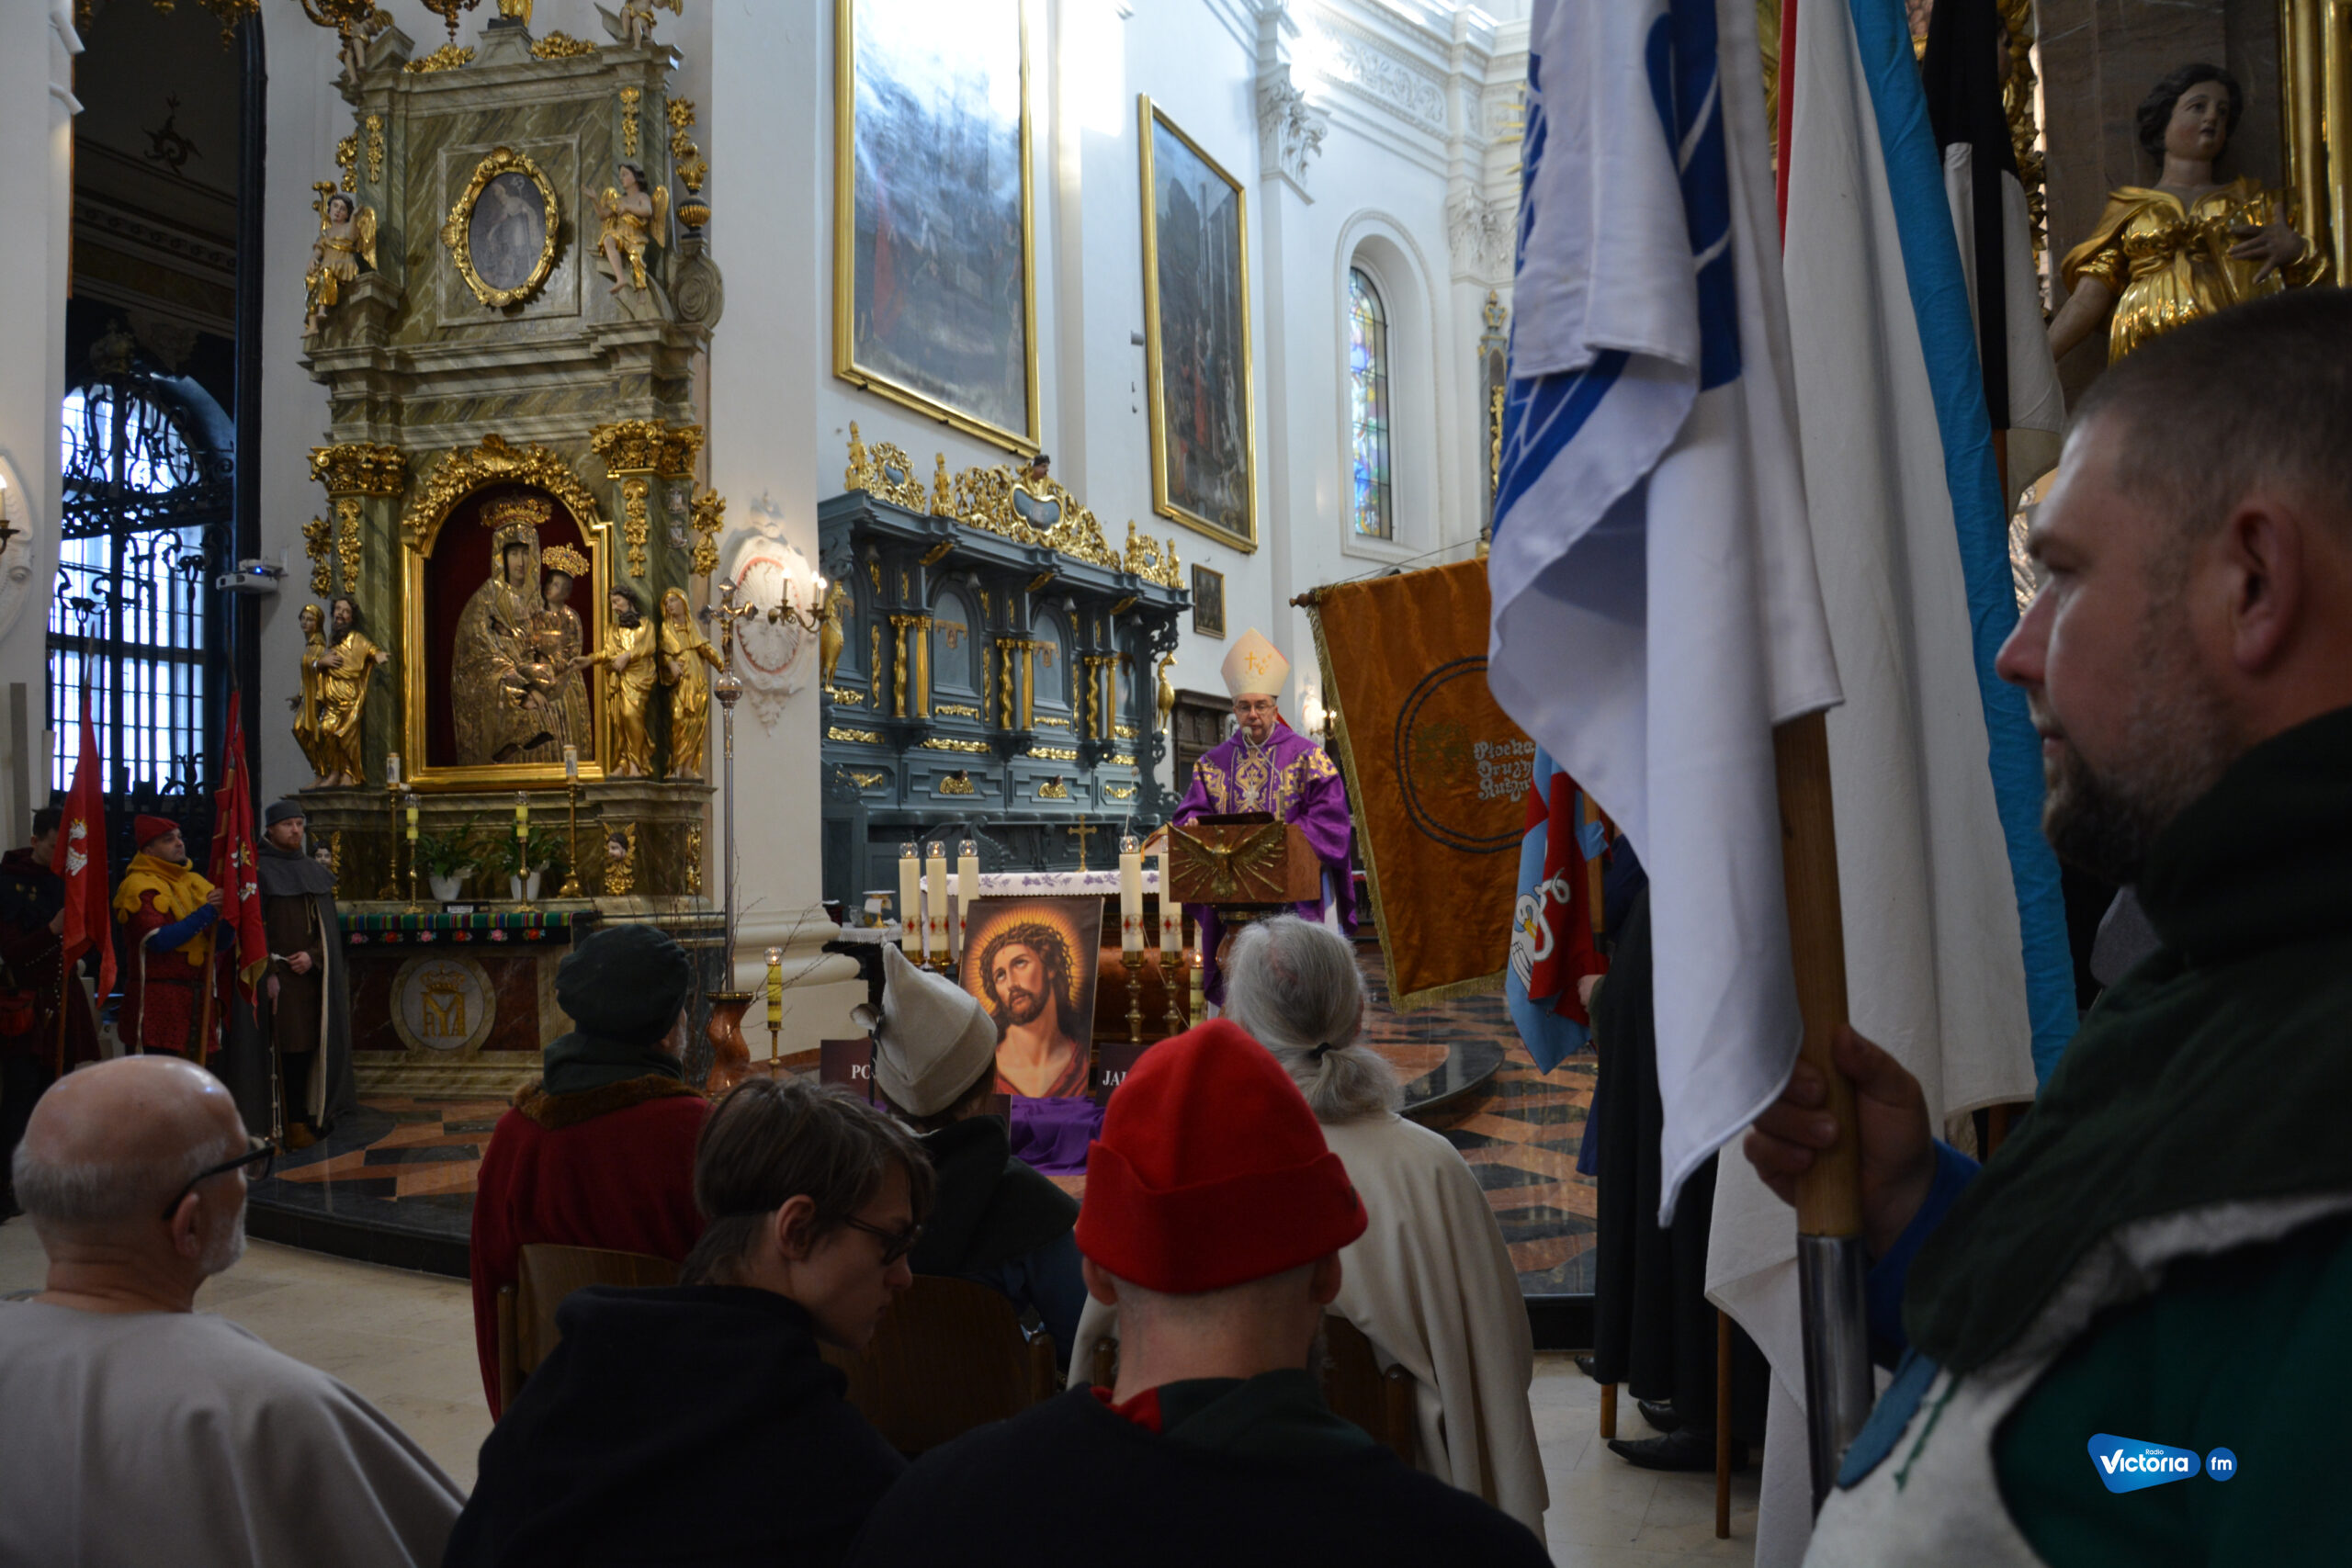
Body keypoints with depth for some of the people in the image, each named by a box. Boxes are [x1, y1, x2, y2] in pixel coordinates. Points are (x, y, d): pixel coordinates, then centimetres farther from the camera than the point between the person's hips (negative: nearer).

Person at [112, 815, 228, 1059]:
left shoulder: (195, 883, 17)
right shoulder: (139, 887, -5)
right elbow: (159, 939, -19)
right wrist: (207, 913, -18)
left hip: (198, 1001, 7)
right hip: (156, 1006, -7)